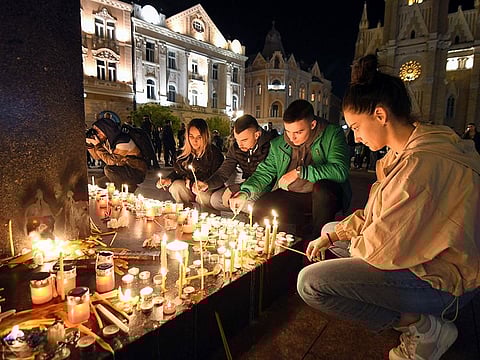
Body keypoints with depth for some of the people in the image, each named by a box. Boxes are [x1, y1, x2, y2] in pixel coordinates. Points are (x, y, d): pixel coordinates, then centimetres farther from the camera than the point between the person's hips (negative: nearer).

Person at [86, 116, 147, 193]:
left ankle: (130, 190, -10)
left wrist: (98, 145, -22)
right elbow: (97, 156, 9)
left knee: (108, 169, -27)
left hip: (137, 172, -9)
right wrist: (89, 144, -5)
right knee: (100, 182, 5)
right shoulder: (107, 141, 3)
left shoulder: (122, 141, -24)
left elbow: (111, 161, -27)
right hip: (124, 170, 9)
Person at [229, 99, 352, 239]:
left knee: (323, 187, -36)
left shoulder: (333, 135, -12)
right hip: (290, 196, 4)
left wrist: (299, 171, -27)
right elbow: (264, 172, 5)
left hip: (324, 195, -4)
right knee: (260, 208, -13)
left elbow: (340, 170, -25)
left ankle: (319, 238, -15)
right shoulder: (278, 144, 2)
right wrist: (245, 192, -13)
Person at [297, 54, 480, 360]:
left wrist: (353, 244, -5)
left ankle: (424, 327, -2)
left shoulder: (424, 162, -29)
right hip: (417, 253, 10)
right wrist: (332, 236, 2)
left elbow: (383, 247, -26)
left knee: (310, 282, -21)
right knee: (331, 228, 20)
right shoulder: (405, 152, 4)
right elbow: (376, 213, 10)